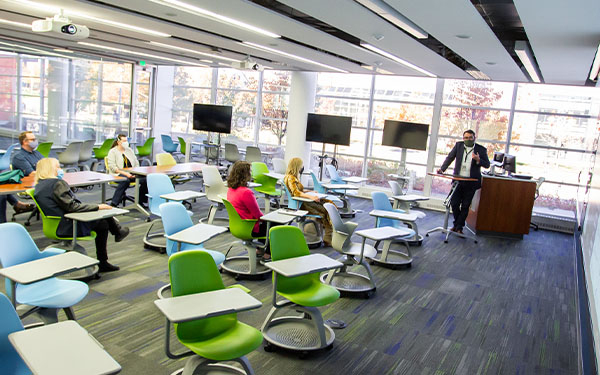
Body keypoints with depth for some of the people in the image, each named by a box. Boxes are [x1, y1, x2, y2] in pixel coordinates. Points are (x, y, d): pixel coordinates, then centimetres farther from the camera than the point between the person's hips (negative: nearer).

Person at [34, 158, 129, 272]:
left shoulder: (39, 186, 10)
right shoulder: (57, 183, -19)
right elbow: (71, 206, -23)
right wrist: (97, 206, -17)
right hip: (67, 227, -10)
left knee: (103, 223, 15)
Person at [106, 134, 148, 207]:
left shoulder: (129, 150, 18)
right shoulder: (113, 151, 2)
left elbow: (136, 163, 17)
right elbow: (112, 167, -10)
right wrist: (125, 173, -20)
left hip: (131, 173, 5)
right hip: (118, 174, -5)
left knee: (145, 179, -23)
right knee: (125, 180, -40)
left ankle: (141, 201, -9)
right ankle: (113, 203, -36)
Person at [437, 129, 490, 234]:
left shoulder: (481, 149, 0)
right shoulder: (458, 145, 6)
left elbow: (487, 165, 1)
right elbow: (450, 158, 7)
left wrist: (478, 160, -19)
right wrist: (442, 169, -5)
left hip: (471, 183, -2)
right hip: (458, 181, 2)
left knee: (465, 206, 4)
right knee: (454, 203, 5)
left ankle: (459, 227, 14)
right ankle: (457, 224, 25)